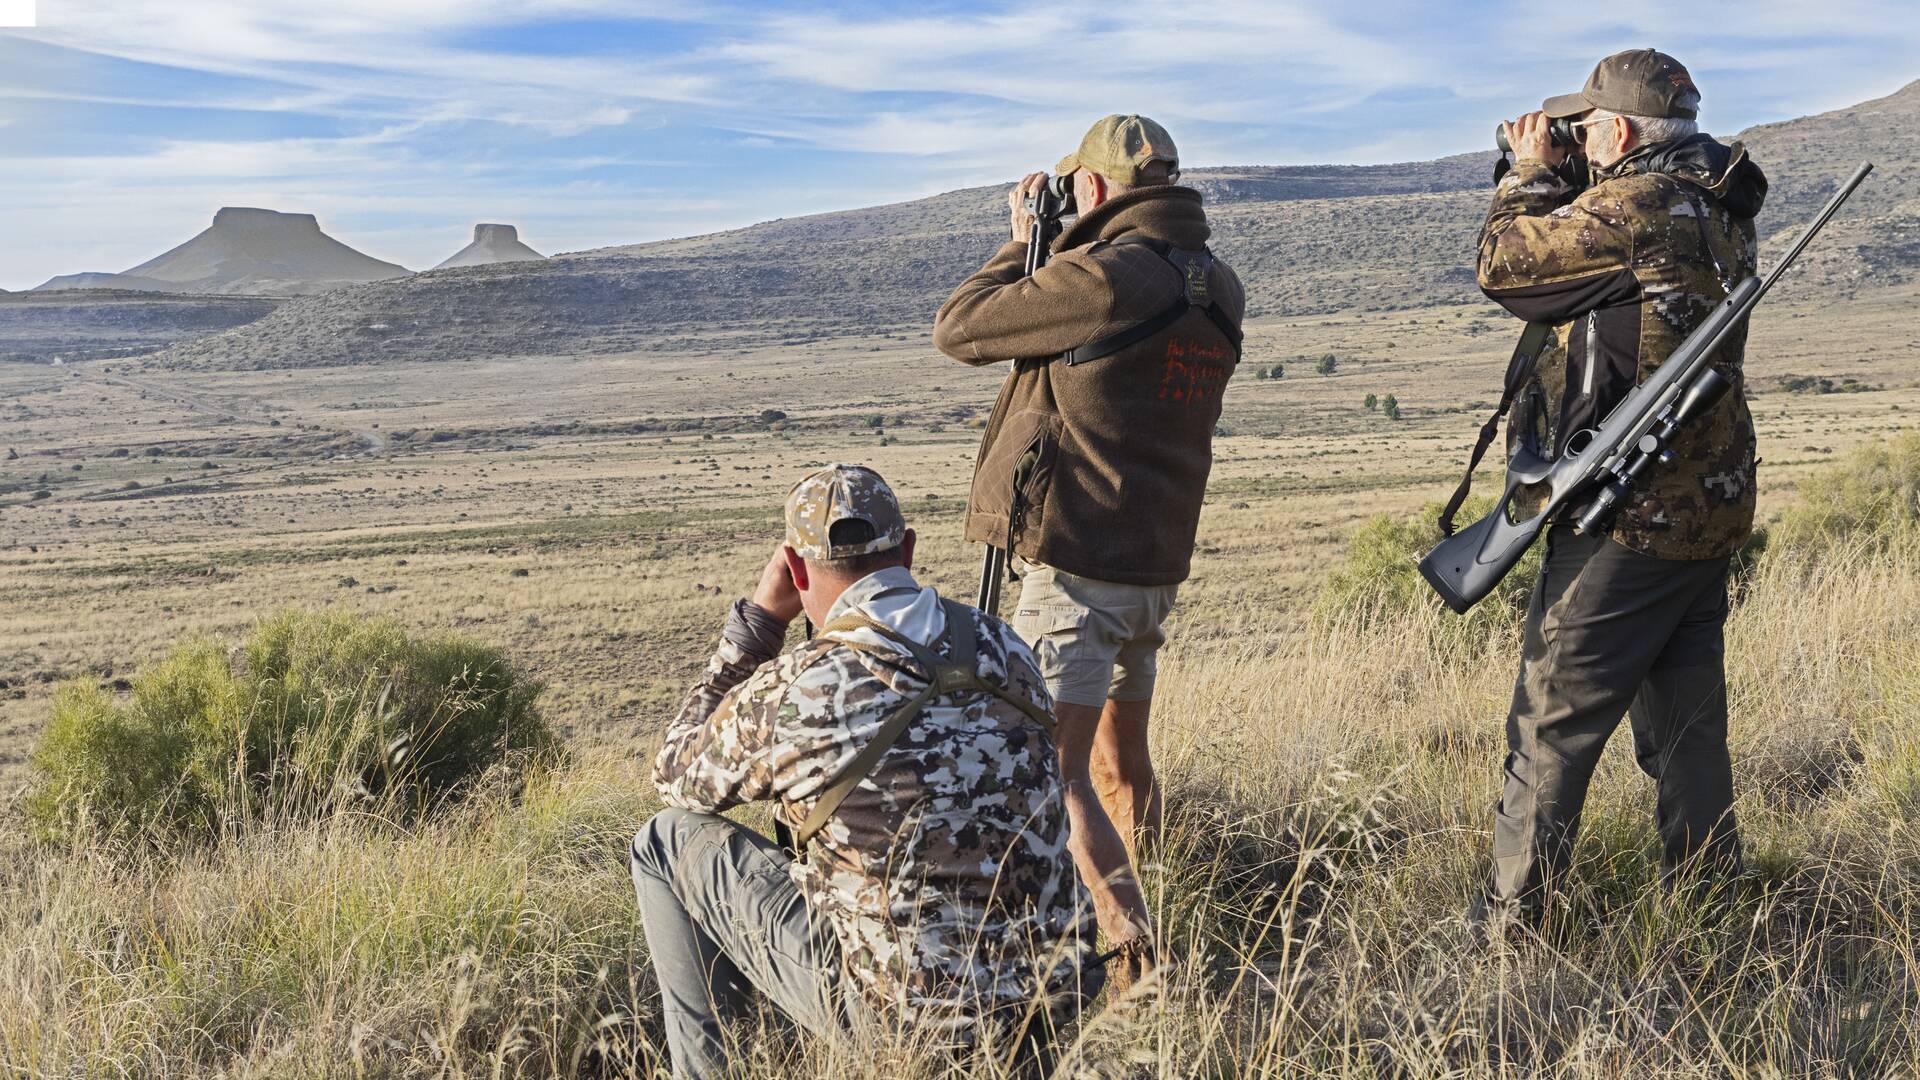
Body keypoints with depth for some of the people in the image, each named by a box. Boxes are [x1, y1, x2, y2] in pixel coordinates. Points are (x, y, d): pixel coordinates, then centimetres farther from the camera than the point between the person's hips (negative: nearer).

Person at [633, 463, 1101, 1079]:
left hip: (912, 1019, -5)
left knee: (668, 842, 9)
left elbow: (676, 778, 4)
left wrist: (758, 618, 4)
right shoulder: (1006, 649, -3)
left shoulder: (789, 695, -18)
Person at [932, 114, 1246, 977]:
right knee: (1121, 755, 22)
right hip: (1159, 562, 9)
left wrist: (1022, 243, 5)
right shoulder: (1217, 288, 7)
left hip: (1078, 565, -8)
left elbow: (958, 330, -9)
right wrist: (1053, 250, 15)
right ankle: (1134, 926, 36)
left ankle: (1137, 964, -11)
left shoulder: (1102, 276, -18)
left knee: (1054, 772, -7)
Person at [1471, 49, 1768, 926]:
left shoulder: (1632, 206, -18)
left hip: (1629, 521, -9)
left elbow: (1504, 263, -9)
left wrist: (1532, 174, 6)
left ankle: (1507, 919, 6)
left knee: (1552, 724, -1)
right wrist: (1557, 181, 14)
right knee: (1686, 719, 18)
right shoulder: (1719, 211, 9)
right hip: (1710, 512, 9)